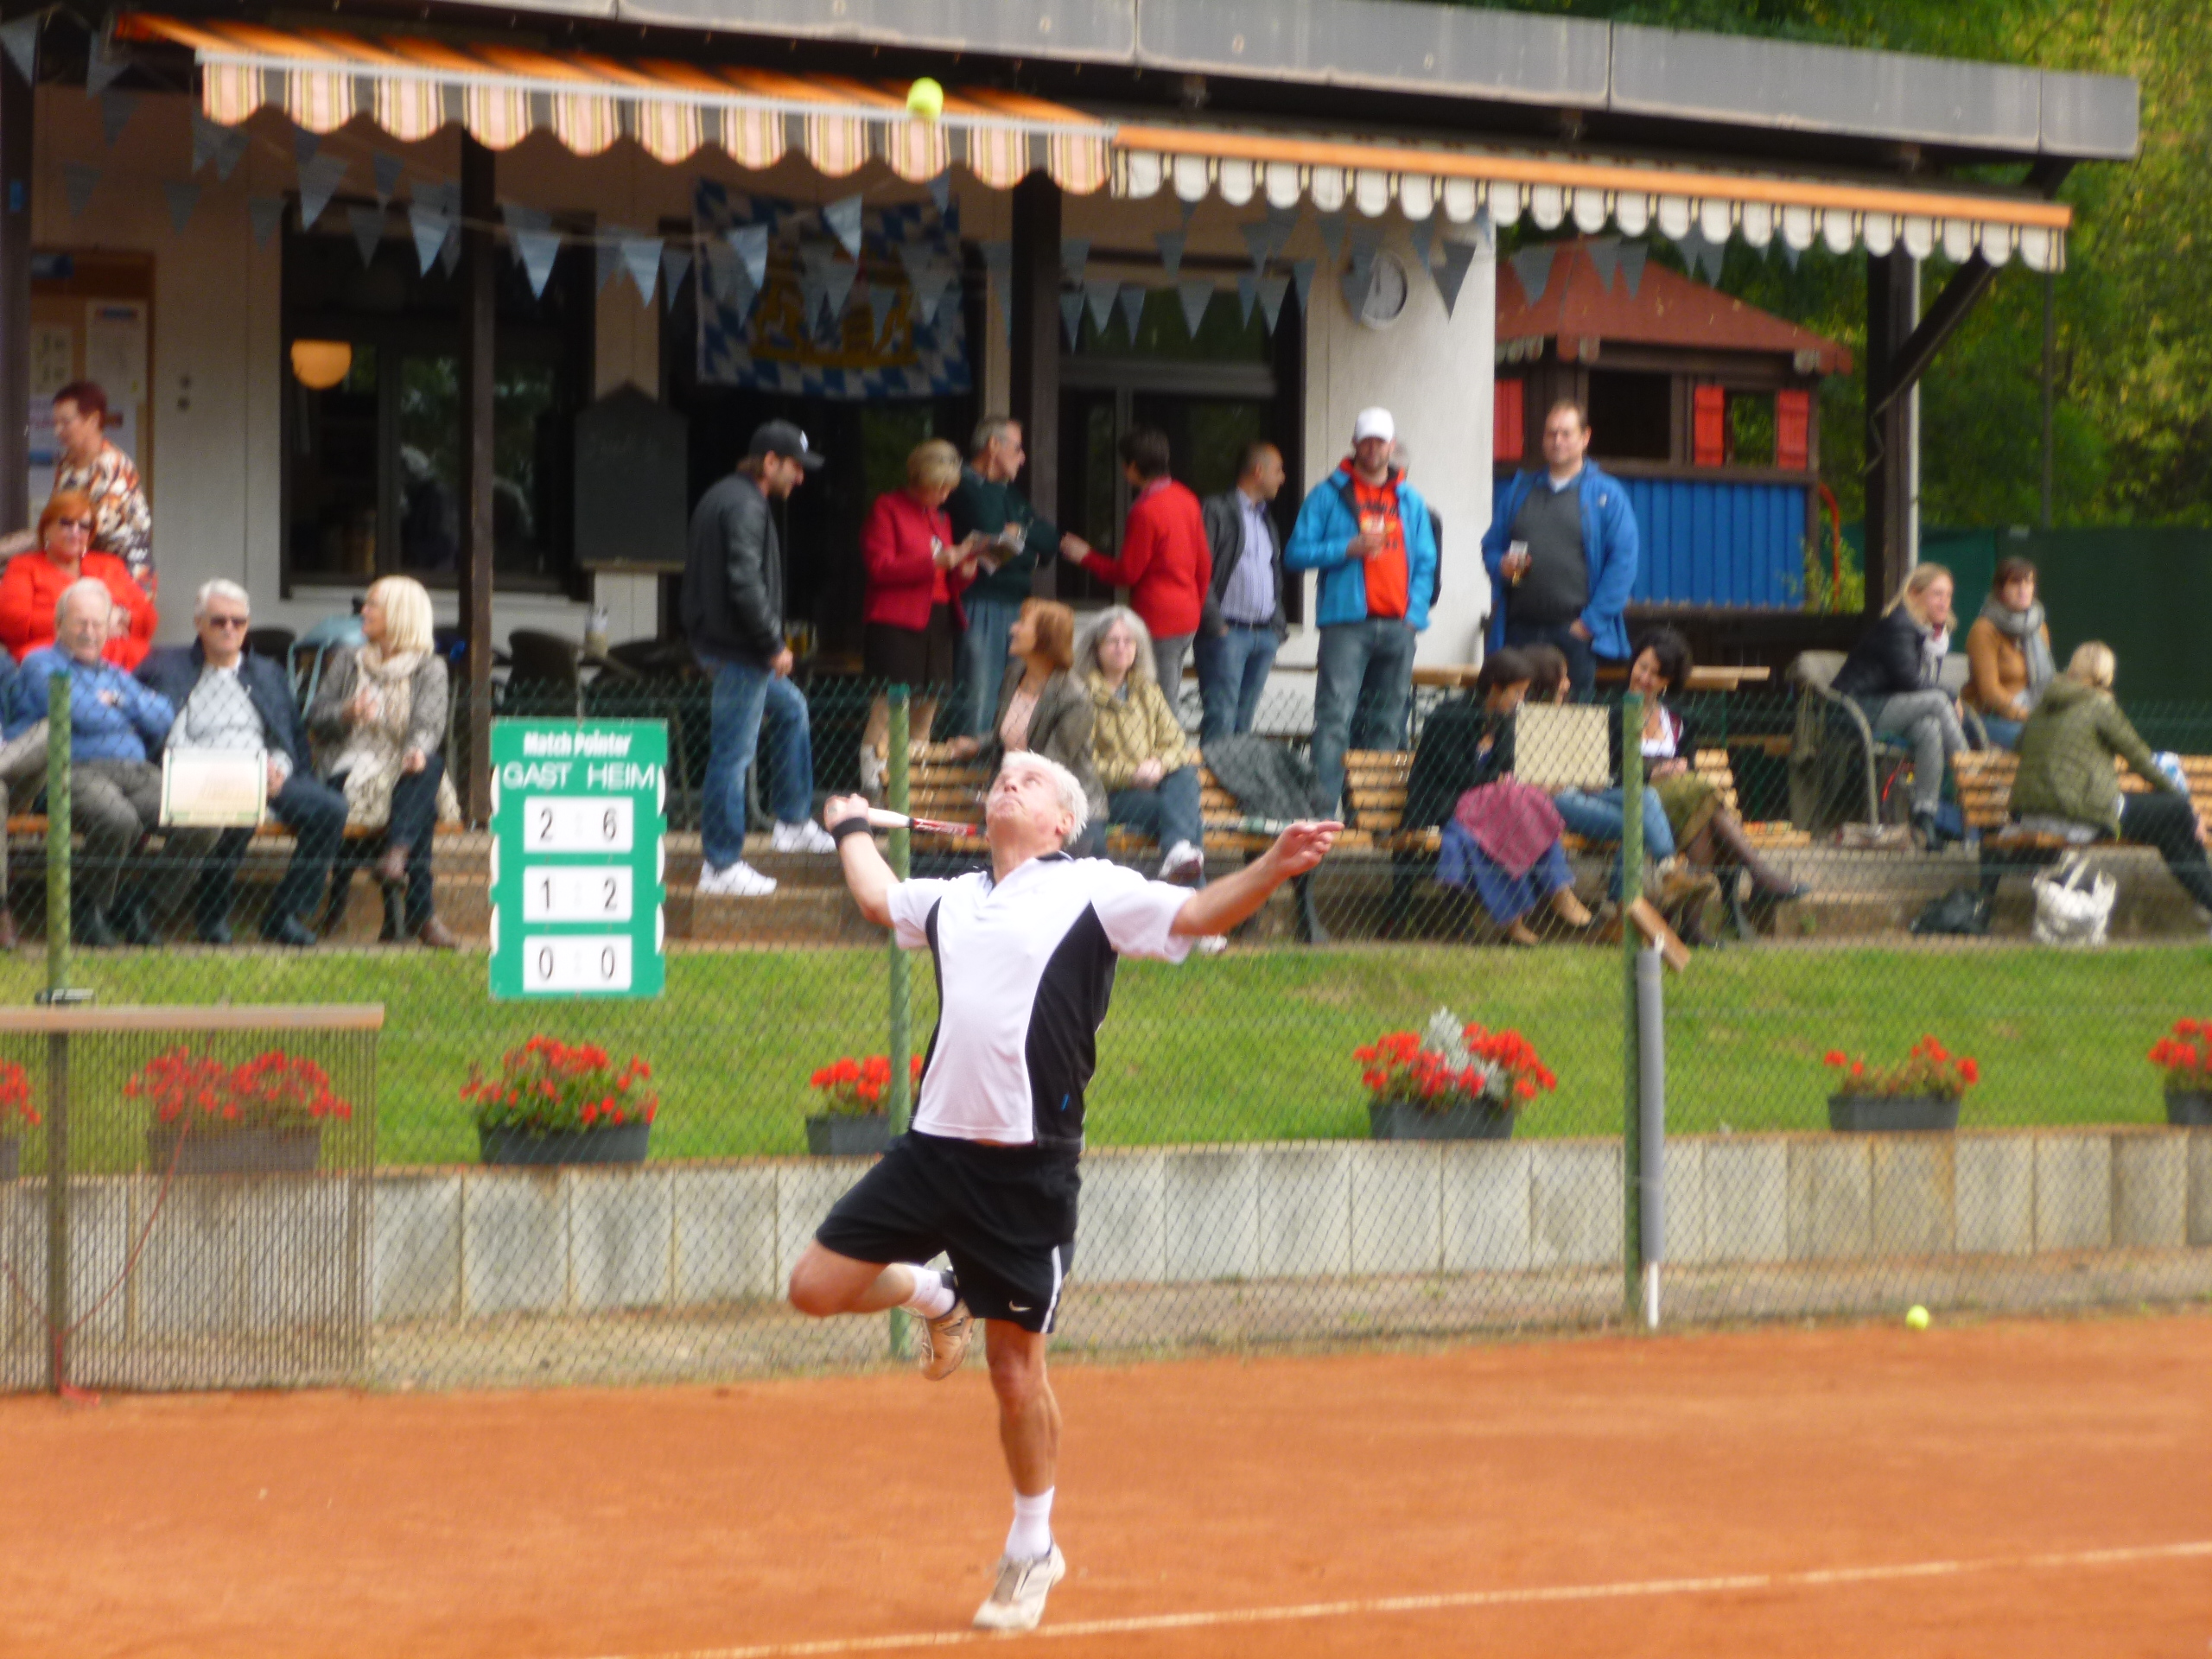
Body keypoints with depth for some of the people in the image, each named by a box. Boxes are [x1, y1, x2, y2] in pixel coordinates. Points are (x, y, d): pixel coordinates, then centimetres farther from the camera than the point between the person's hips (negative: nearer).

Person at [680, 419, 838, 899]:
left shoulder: (719, 498, 16)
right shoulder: (745, 507, -17)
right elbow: (746, 584, -25)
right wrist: (774, 646, -18)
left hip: (713, 639, 11)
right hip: (738, 649, -11)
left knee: (791, 709, 26)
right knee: (733, 753, -6)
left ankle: (793, 822, 31)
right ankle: (721, 866, -3)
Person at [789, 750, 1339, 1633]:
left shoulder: (1094, 892, 1)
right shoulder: (952, 900, 16)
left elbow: (1198, 913, -9)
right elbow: (878, 897, 38)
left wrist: (1275, 866, -24)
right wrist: (853, 828, 52)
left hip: (1027, 1171, -5)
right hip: (934, 1148, 5)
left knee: (1017, 1372, 1)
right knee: (817, 1286, 1)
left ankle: (1032, 1551, 19)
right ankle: (936, 1295, 31)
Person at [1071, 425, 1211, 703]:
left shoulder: (1145, 512, -17)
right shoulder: (1186, 500, 6)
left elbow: (1127, 573, -12)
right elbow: (1204, 563, 12)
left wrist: (1086, 558, 3)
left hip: (1158, 622, -8)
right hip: (1187, 618, 8)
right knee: (1169, 703, 13)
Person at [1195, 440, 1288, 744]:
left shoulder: (1266, 521, 23)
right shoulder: (1217, 511, -3)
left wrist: (1278, 627, 14)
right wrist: (1215, 624, -15)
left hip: (1265, 636, 7)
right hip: (1227, 632, -7)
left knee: (1244, 720, 6)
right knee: (1221, 719, -13)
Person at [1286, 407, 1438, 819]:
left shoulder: (1410, 500, 16)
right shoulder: (1329, 495, 5)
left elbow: (1425, 562, 16)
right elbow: (1296, 553, 1)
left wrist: (1415, 612, 2)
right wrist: (1349, 548, -12)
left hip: (1397, 627, 4)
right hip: (1347, 623, -4)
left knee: (1387, 723, 5)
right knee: (1335, 716, -15)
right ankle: (1323, 805, -20)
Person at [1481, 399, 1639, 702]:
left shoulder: (1606, 495, 4)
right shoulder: (1519, 491, 17)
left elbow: (1623, 563, -2)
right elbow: (1491, 546, 22)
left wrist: (1592, 621, -8)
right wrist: (1501, 565, -3)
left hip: (1574, 630, -3)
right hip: (1521, 629, 3)